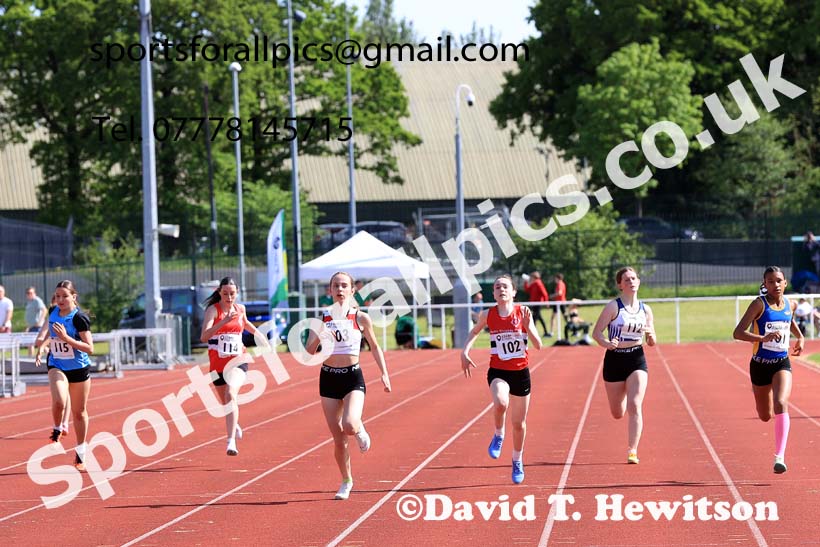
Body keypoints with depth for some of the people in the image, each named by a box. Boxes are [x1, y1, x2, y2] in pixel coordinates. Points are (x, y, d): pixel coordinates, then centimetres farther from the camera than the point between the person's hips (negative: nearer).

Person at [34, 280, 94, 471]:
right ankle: (58, 428, 3)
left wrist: (66, 338, -28)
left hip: (79, 368, -2)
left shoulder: (79, 318, -17)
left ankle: (80, 452, 28)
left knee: (79, 412, 12)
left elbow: (90, 348, -20)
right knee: (59, 401, -27)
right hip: (57, 366, 2)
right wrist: (41, 345, 13)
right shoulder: (53, 312, -2)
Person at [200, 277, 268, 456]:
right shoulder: (213, 310, -10)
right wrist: (223, 322, -36)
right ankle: (235, 426, 52)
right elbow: (204, 337, -26)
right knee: (226, 402, 17)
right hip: (217, 363, 0)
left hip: (237, 361, 0)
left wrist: (258, 334, 25)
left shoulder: (240, 309, 3)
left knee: (231, 395, -25)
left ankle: (231, 442, -34)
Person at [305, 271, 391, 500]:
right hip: (328, 378, 2)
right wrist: (319, 334, -22)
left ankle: (360, 430, 12)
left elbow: (374, 346, 12)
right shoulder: (322, 317, 1)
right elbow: (309, 351, -3)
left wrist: (384, 374, 6)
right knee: (338, 438, 4)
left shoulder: (361, 318, -2)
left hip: (353, 377, -2)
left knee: (349, 426, -26)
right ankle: (346, 481, 23)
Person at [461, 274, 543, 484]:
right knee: (500, 403, -33)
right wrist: (465, 353, 5)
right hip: (498, 371, -1)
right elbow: (474, 332, 19)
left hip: (520, 372, 1)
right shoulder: (488, 315, -3)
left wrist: (527, 326, -23)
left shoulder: (523, 312, -6)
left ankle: (517, 461, 34)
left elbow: (538, 345, -7)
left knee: (519, 423, 10)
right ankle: (498, 436, -3)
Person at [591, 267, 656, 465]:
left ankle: (632, 451, -14)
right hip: (614, 360, -1)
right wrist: (606, 343, -31)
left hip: (637, 360, 1)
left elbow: (651, 343, 12)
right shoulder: (613, 307, -7)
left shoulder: (645, 310, 5)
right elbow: (596, 332, -11)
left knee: (634, 407, -16)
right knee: (618, 413, 10)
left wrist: (650, 335, -11)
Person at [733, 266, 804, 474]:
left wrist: (800, 337, 16)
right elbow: (737, 333, -19)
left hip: (782, 364, 1)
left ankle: (780, 456, -24)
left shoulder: (791, 305, 2)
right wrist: (763, 337, -31)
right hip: (760, 365, -1)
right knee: (765, 416, 14)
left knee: (781, 404, -24)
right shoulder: (759, 304, -12)